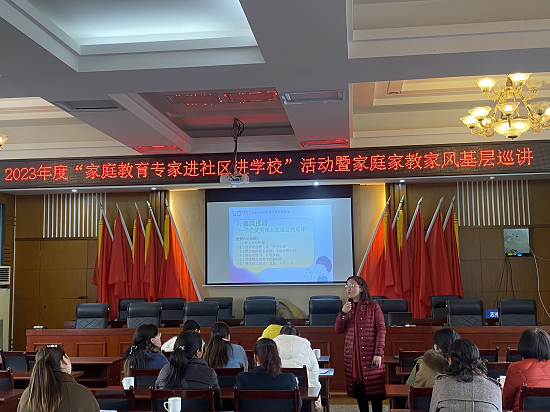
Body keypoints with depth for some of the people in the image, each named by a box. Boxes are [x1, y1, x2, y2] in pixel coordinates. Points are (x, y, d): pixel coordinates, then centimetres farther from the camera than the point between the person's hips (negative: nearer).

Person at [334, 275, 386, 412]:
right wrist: (343, 313, -10)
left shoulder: (373, 306, -3)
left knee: (374, 389, -3)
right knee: (358, 389, 6)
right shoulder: (348, 307, 12)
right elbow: (338, 330, 7)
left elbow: (381, 330, -7)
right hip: (352, 354, 4)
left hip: (370, 354, -4)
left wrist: (378, 353, -14)